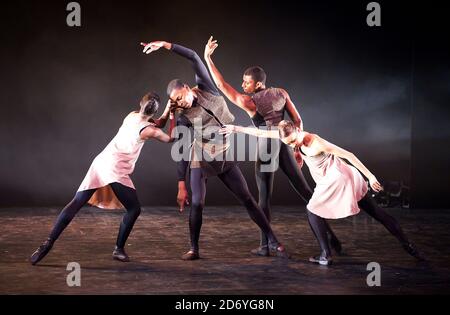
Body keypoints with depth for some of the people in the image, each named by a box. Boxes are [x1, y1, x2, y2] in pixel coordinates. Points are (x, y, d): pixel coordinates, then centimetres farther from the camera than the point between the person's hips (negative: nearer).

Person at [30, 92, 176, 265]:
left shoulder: (132, 115, 13)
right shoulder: (149, 130, -6)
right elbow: (171, 138, 11)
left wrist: (168, 110, 24)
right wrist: (172, 115, 16)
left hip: (101, 161, 6)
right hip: (116, 170, -6)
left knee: (76, 203, 4)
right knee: (134, 209, 11)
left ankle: (48, 243, -2)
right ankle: (119, 250, 10)